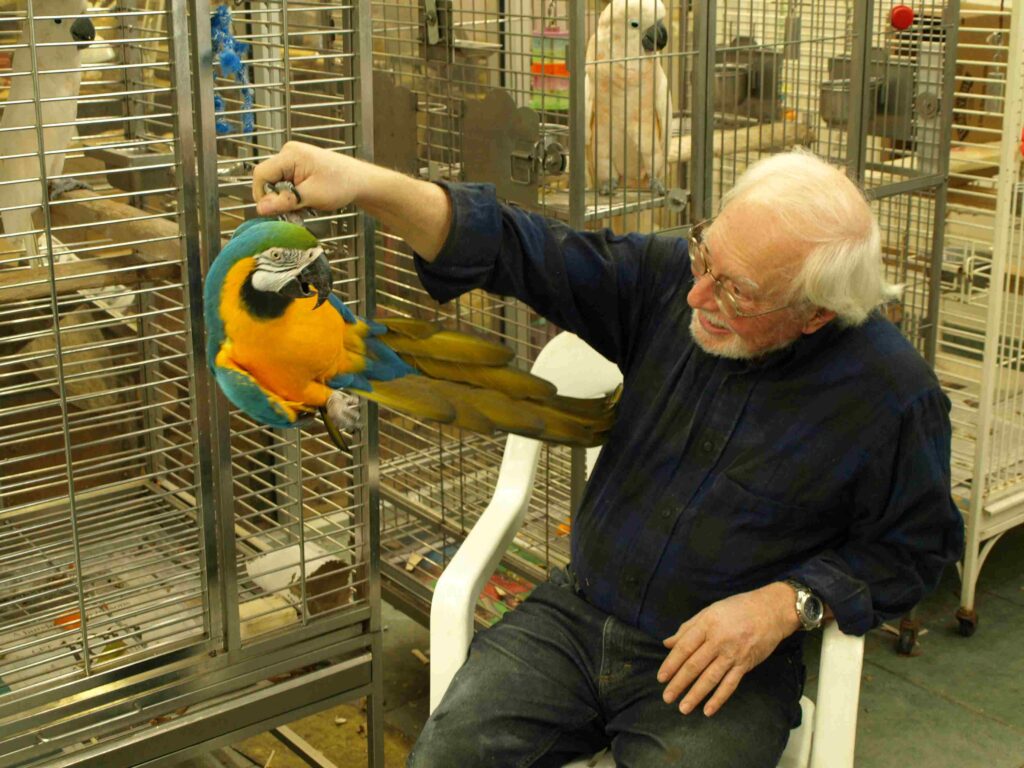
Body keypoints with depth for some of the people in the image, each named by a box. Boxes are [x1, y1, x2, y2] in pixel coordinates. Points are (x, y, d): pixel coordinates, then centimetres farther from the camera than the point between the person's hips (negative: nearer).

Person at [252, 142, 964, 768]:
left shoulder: (893, 391, -14)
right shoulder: (668, 279, -6)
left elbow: (913, 545, -2)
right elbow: (518, 248, -11)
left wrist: (785, 604, -17)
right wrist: (366, 183, -25)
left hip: (724, 668, -2)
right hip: (579, 614, 3)